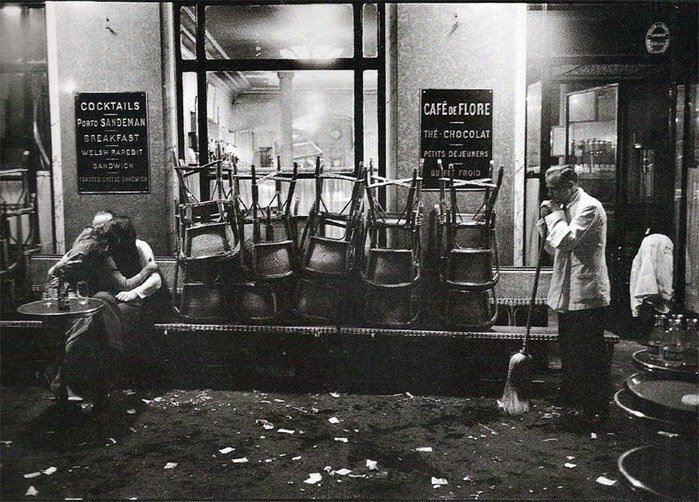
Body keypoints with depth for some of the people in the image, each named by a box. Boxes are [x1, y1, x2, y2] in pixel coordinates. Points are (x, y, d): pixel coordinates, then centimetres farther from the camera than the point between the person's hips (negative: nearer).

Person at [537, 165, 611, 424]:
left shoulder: (589, 207, -14)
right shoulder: (565, 208, 14)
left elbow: (566, 240, -26)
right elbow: (552, 247, 16)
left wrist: (555, 214, -12)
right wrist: (545, 219, 1)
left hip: (586, 294, -9)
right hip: (567, 294, 9)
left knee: (592, 353, 0)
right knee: (569, 350, 19)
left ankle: (598, 407, 10)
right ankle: (572, 396, 32)